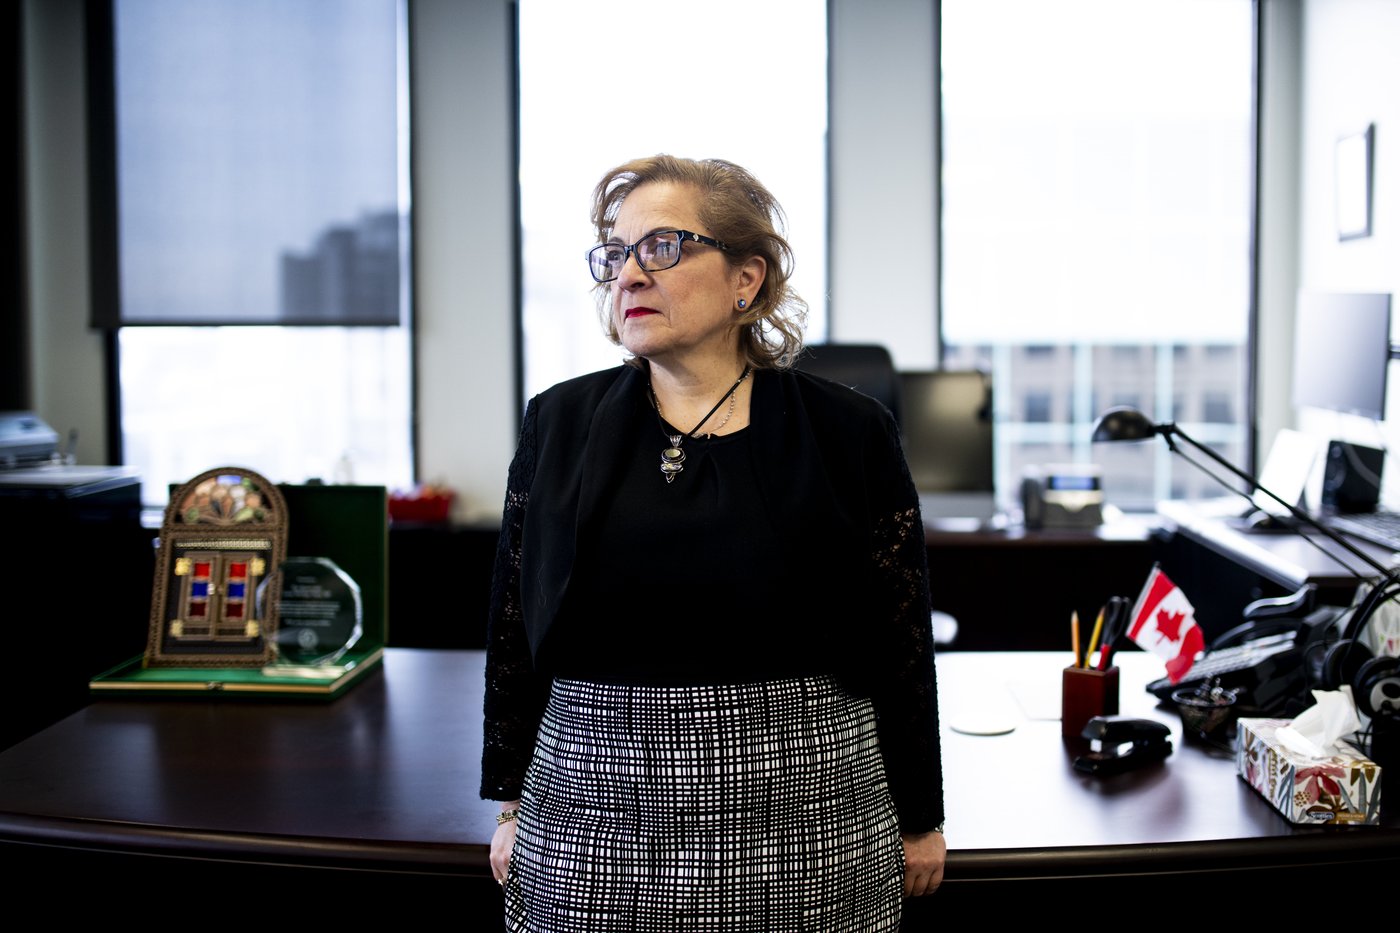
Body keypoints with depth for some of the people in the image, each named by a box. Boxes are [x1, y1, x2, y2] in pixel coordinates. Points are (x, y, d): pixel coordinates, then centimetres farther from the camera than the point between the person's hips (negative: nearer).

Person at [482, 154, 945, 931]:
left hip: (799, 824, -1)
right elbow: (512, 630, 8)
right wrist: (510, 802, 9)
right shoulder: (559, 424, 3)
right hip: (590, 825, 2)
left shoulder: (847, 434, -3)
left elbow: (902, 643, 2)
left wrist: (920, 820, 6)